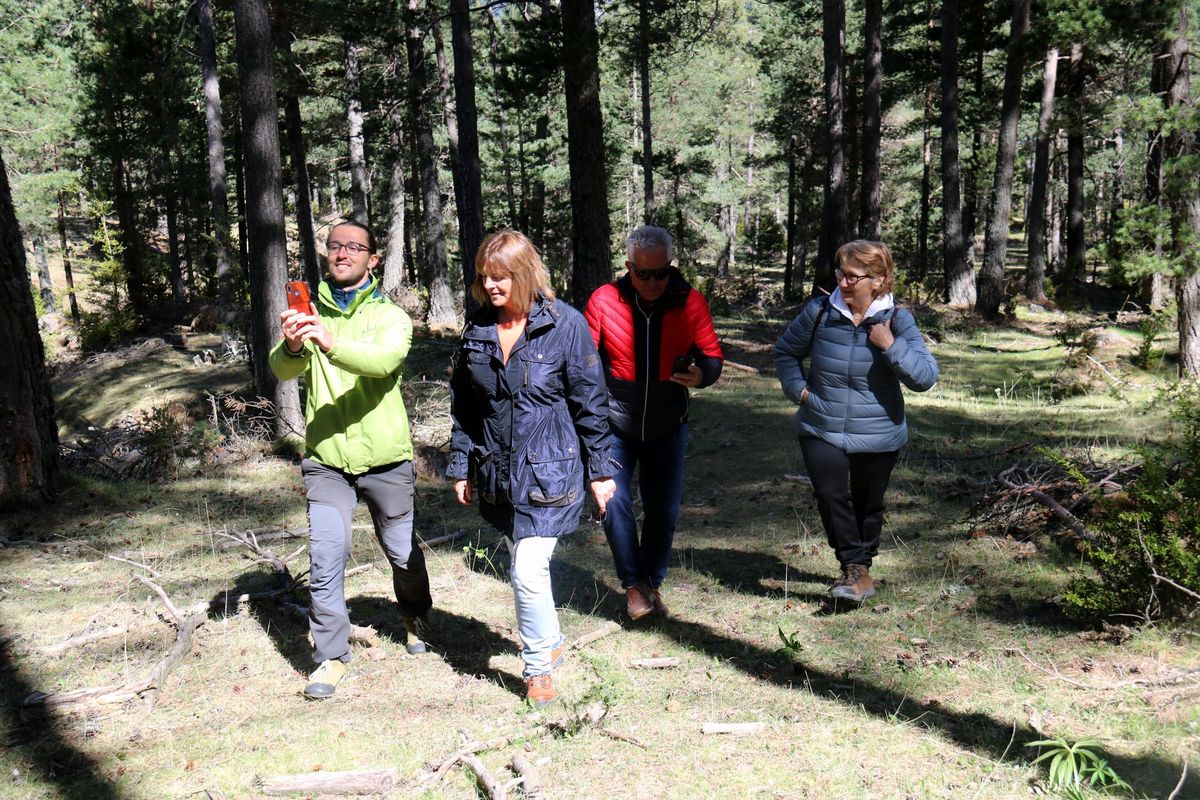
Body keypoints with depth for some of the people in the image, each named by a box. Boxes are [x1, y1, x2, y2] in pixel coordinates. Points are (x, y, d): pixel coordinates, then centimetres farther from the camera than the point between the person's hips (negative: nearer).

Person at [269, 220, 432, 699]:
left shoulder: (390, 317, -3)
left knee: (402, 551, 14)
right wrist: (292, 346, -36)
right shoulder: (310, 315, 4)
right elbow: (283, 370, -12)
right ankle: (331, 655, 6)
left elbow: (385, 360, -25)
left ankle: (416, 617, 42)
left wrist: (332, 343, -44)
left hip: (385, 458, -1)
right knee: (326, 557, -8)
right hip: (325, 459, 1)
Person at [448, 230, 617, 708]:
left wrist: (600, 470, -3)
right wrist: (460, 468, 11)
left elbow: (589, 402, -5)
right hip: (498, 472, 5)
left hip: (551, 471, -5)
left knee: (528, 570, -11)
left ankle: (539, 667, 9)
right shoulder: (477, 331, 3)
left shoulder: (565, 326, -11)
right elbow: (462, 406, 11)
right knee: (525, 565, 18)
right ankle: (551, 641, 41)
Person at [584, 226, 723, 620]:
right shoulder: (604, 300, -10)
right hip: (614, 425, -1)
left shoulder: (690, 302, -7)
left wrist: (701, 374, -22)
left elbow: (712, 356, 2)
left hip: (667, 428, 2)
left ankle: (654, 583, 25)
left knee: (664, 507, 7)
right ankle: (634, 585, 6)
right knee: (615, 504, -9)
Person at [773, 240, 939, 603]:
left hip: (878, 436, 0)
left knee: (867, 505, 14)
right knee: (830, 494, -18)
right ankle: (854, 566, -3)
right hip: (821, 430, 0)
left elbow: (926, 377, -15)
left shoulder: (897, 321, -9)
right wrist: (799, 389, -4)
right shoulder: (819, 311, -6)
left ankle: (861, 566, 34)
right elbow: (785, 352, 10)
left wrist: (890, 345, -25)